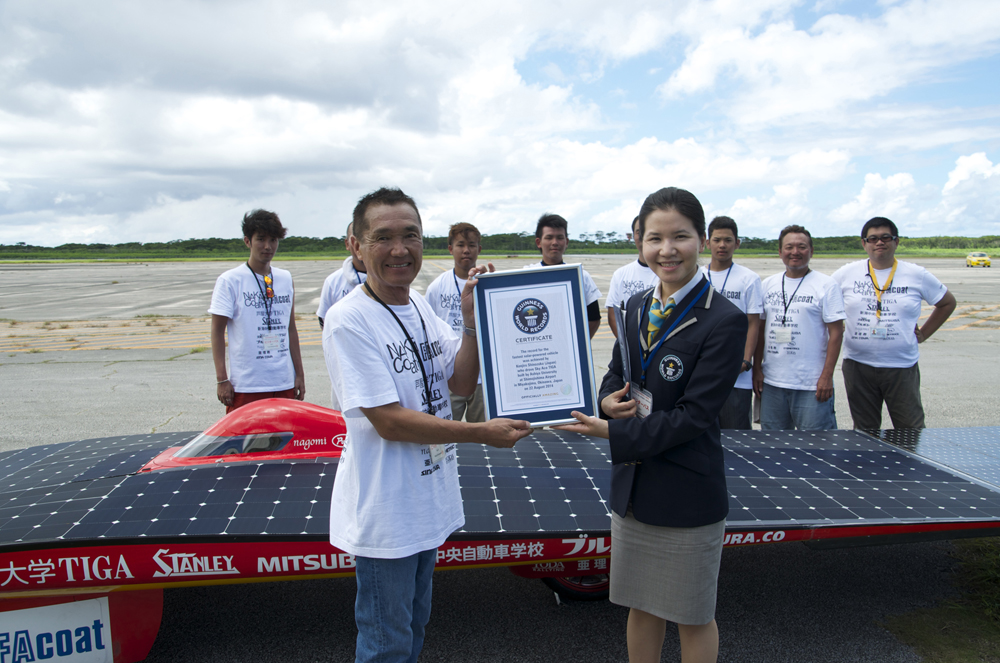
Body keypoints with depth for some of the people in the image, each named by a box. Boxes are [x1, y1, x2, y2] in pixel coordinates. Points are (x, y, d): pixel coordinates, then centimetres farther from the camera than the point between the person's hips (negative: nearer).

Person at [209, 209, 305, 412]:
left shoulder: (286, 279, 11)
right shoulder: (229, 281, -3)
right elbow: (217, 331, -3)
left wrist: (299, 373, 14)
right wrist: (221, 379, -9)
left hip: (284, 383, 4)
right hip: (245, 386, -4)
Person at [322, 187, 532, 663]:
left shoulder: (418, 305, 3)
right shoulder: (348, 321, -21)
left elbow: (462, 383, 4)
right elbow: (389, 422, -24)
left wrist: (472, 318, -10)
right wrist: (482, 433, -20)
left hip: (428, 499, 8)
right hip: (384, 513, -7)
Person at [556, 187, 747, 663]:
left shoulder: (724, 321, -16)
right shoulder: (637, 307, 4)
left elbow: (693, 415, -19)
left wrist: (613, 433, -21)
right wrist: (610, 398, -9)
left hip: (689, 494, -6)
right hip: (631, 486, 6)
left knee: (693, 618, 14)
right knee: (641, 607, 21)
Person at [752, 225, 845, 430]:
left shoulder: (826, 285, -2)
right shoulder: (768, 285, 11)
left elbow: (836, 332, -5)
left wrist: (827, 376, -12)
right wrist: (757, 369, 7)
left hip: (811, 385, -4)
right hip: (771, 382, 5)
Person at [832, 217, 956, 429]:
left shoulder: (917, 275, 3)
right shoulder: (846, 274, 2)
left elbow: (947, 303, 16)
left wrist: (923, 334, 8)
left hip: (902, 367, -1)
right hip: (858, 366, 1)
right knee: (865, 433, 10)